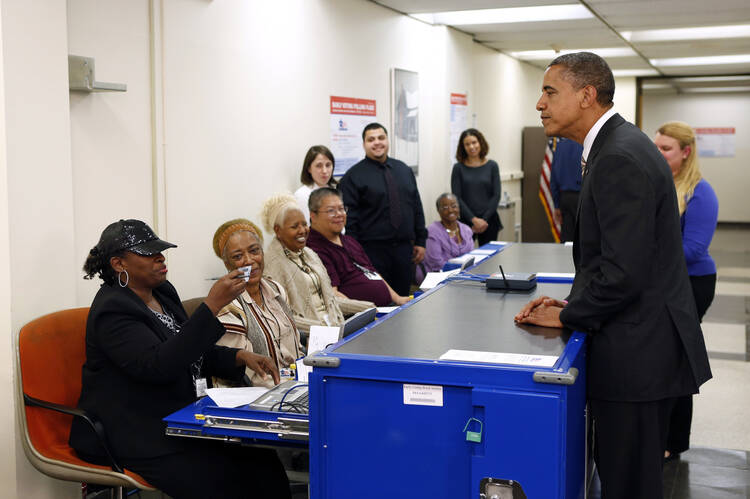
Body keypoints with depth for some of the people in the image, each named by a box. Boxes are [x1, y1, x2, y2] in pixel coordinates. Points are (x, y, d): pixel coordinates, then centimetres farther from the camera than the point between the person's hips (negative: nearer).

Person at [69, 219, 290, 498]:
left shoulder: (162, 293, 11)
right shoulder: (113, 311, -15)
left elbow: (192, 352, 20)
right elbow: (159, 366, -29)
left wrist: (240, 357, 1)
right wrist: (211, 306, -30)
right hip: (134, 436, -8)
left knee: (262, 463, -11)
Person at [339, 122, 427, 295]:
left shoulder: (404, 170, 14)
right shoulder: (354, 176, -3)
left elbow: (417, 207, 16)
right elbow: (349, 217, -7)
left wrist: (421, 241, 11)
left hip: (404, 248, 5)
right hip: (373, 250, -5)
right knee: (376, 302, -3)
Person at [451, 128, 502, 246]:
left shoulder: (492, 166, 5)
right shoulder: (458, 168, 2)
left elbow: (496, 195, 2)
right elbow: (456, 197, -3)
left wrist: (484, 219, -7)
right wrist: (474, 219, -10)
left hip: (488, 220, 1)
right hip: (465, 221, -1)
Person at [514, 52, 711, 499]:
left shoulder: (621, 158, -20)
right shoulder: (619, 146, 12)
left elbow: (624, 272, -25)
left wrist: (566, 317, -11)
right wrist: (573, 303, 9)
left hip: (637, 354, -10)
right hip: (645, 346, 10)